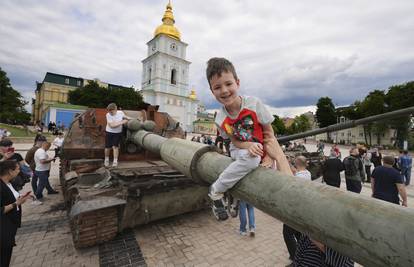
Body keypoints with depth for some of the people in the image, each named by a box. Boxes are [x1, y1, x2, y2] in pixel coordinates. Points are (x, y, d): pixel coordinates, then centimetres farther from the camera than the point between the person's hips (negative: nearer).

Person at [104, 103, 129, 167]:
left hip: (118, 133, 1)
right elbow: (112, 125, -23)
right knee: (107, 147, 4)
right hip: (109, 132, 0)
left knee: (115, 147, -4)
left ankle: (115, 161, 5)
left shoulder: (121, 113, -8)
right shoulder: (108, 115, -16)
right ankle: (106, 160, 28)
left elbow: (126, 120, 13)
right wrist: (121, 122, -22)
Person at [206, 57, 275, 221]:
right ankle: (215, 191, -18)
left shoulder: (254, 103, -22)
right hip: (239, 150, -3)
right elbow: (234, 140, -7)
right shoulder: (220, 119, -17)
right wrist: (248, 146, -29)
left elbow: (269, 132, -13)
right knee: (250, 159, -36)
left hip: (260, 149, 3)